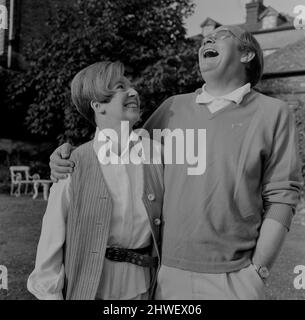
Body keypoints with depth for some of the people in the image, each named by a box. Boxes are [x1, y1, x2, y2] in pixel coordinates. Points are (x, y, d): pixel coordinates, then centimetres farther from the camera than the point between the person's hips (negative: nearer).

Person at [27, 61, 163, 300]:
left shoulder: (154, 154, -4)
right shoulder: (75, 166, -12)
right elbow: (52, 238, -6)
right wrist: (50, 292, -6)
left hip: (140, 286, 2)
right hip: (90, 287, -2)